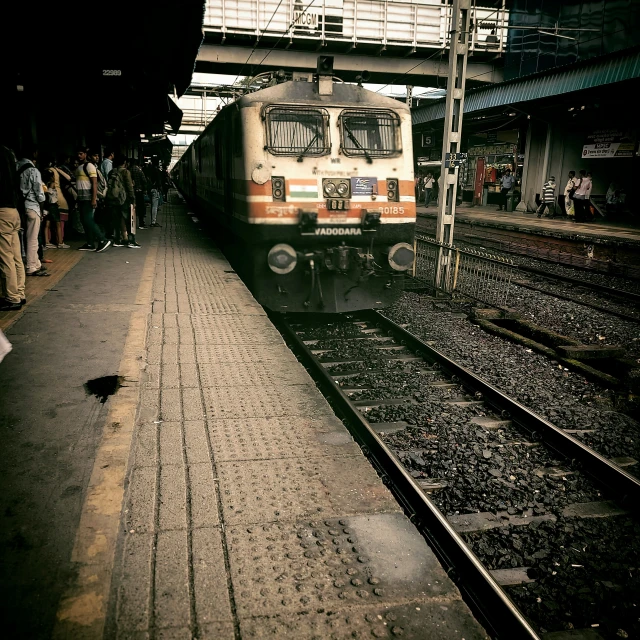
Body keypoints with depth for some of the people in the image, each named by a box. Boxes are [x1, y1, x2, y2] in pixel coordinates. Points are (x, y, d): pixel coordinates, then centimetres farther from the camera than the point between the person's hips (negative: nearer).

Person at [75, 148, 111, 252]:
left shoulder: (89, 166, -8)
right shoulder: (78, 167, 18)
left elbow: (95, 183, -15)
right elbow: (79, 183, 19)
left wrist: (94, 199, -22)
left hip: (88, 198, -9)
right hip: (81, 198, 9)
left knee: (88, 220, -14)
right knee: (85, 221, 9)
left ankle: (103, 240, -10)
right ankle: (90, 244, 13)